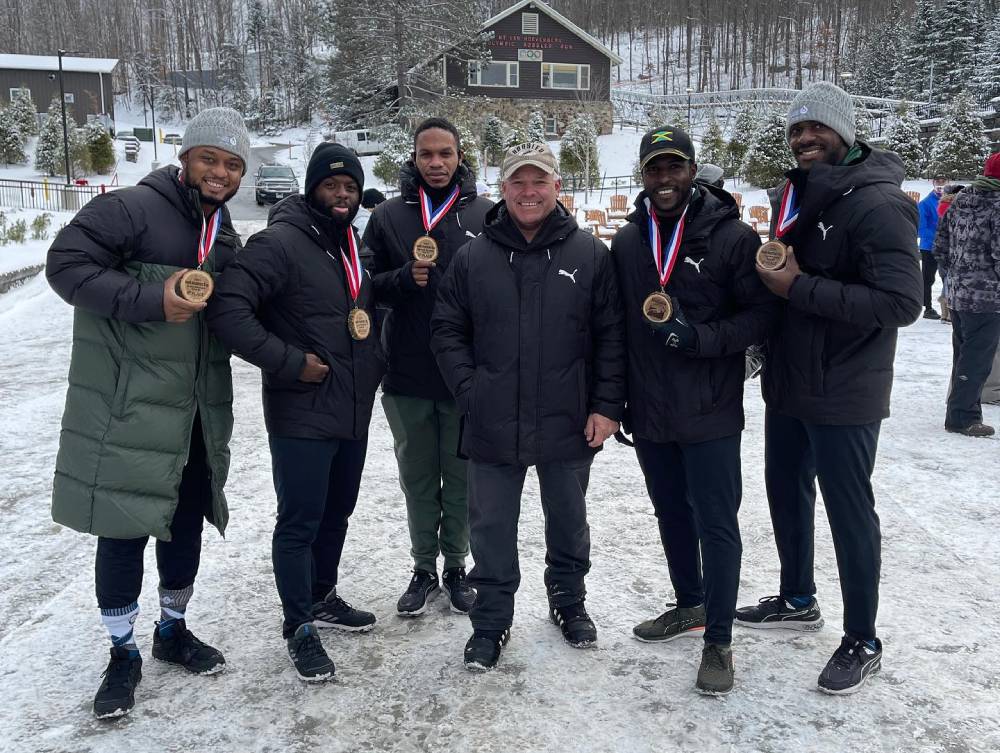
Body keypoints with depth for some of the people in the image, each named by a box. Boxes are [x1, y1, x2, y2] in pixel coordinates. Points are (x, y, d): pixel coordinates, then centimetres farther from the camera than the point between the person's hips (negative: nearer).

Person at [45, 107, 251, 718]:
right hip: (128, 411, -6)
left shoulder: (227, 238, 13)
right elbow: (66, 263, -16)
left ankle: (173, 630, 37)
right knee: (125, 531, 1)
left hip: (198, 414, 7)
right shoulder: (134, 208, -10)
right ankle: (123, 654, 21)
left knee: (186, 523, 16)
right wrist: (151, 299, -23)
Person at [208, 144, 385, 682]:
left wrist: (375, 363, 12)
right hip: (302, 414, -8)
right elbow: (228, 309, -24)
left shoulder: (355, 246, 13)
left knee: (337, 512, 19)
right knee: (300, 522, 1)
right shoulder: (280, 242, -14)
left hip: (354, 411, 8)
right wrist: (289, 361, -23)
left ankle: (322, 598, 38)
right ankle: (299, 628, 16)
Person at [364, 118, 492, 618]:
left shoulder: (486, 215, 1)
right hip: (407, 373, 1)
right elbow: (369, 286, 5)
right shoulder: (389, 217, 4)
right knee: (418, 477, 13)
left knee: (461, 476, 10)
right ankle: (424, 568, 28)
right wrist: (406, 278, -15)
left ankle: (456, 566, 27)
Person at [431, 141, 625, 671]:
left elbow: (611, 335, -1)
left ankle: (568, 601, 41)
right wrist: (469, 390, -6)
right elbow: (446, 330, 4)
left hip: (568, 425, 0)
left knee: (569, 522, 18)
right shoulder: (473, 257, 0)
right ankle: (491, 620, 28)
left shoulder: (590, 255, -2)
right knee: (491, 528, 10)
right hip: (492, 427, 0)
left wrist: (606, 407, -6)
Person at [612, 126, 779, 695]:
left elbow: (762, 314, -8)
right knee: (672, 513, 19)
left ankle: (719, 640, 13)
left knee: (716, 524, -1)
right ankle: (690, 605, 38)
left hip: (710, 413, -5)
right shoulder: (628, 241, 7)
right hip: (650, 412, 6)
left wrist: (698, 337, -22)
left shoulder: (732, 237, -9)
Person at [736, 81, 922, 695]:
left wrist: (800, 287, -25)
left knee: (849, 512, 4)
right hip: (788, 386, 8)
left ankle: (862, 642, 22)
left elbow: (902, 302, -26)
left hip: (843, 396, -8)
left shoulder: (877, 203, -17)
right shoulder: (800, 195, 9)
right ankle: (797, 601, 40)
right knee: (786, 492, 19)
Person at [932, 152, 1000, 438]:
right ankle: (962, 416, 5)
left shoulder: (959, 201, 7)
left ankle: (962, 408, 27)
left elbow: (940, 247, 11)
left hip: (956, 293, 7)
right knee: (977, 360, 1)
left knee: (963, 355, 17)